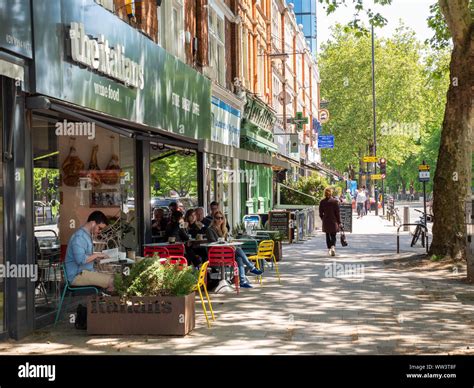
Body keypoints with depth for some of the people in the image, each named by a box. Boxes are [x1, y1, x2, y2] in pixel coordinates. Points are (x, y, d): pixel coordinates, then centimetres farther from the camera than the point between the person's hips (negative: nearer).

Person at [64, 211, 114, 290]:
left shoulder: (87, 235, 15)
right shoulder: (79, 236, -18)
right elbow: (80, 259, -29)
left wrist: (97, 257, 8)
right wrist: (96, 255, -16)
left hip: (85, 271, 10)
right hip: (77, 275, -10)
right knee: (111, 281, -19)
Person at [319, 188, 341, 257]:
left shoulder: (322, 202, -1)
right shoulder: (334, 201, -8)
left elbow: (320, 213, 4)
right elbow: (337, 213, -5)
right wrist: (339, 222, 1)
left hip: (325, 222, 2)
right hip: (333, 221, -2)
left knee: (327, 236, 14)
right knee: (333, 236, 2)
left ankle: (329, 249, 18)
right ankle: (333, 247, -23)